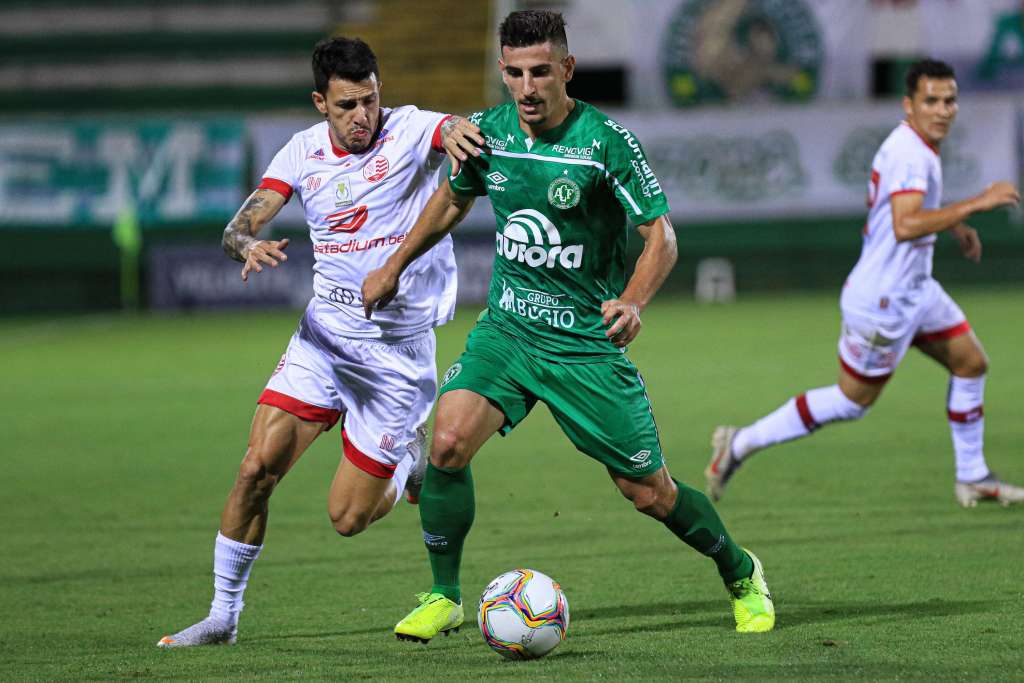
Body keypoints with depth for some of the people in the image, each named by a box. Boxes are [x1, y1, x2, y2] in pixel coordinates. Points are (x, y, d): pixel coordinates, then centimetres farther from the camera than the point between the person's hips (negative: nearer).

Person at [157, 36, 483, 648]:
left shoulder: (409, 131, -11)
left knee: (348, 517, -1)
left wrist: (459, 130, -57)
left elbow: (462, 129, -32)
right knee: (257, 468, -12)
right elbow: (240, 226, -3)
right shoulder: (304, 151, 0)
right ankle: (223, 615, 3)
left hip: (397, 349, -3)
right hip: (323, 337, 3)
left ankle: (414, 460, 32)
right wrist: (248, 243, -28)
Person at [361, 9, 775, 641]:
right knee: (448, 442, -20)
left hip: (587, 341, -3)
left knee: (650, 493, 2)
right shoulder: (487, 133, -2)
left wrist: (632, 302, -30)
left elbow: (661, 234, -12)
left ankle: (742, 575, 30)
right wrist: (393, 269, 22)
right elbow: (452, 200, 20)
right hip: (506, 328, 3)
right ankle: (444, 598, -3)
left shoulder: (607, 142, -16)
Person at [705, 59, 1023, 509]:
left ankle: (972, 479, 24)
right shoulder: (909, 154, -25)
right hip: (883, 300, -10)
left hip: (915, 290, 10)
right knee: (852, 401, 2)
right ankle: (741, 444, 12)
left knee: (971, 363, 14)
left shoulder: (915, 146, 8)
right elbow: (906, 225, -39)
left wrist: (953, 223, 23)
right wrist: (975, 204, -36)